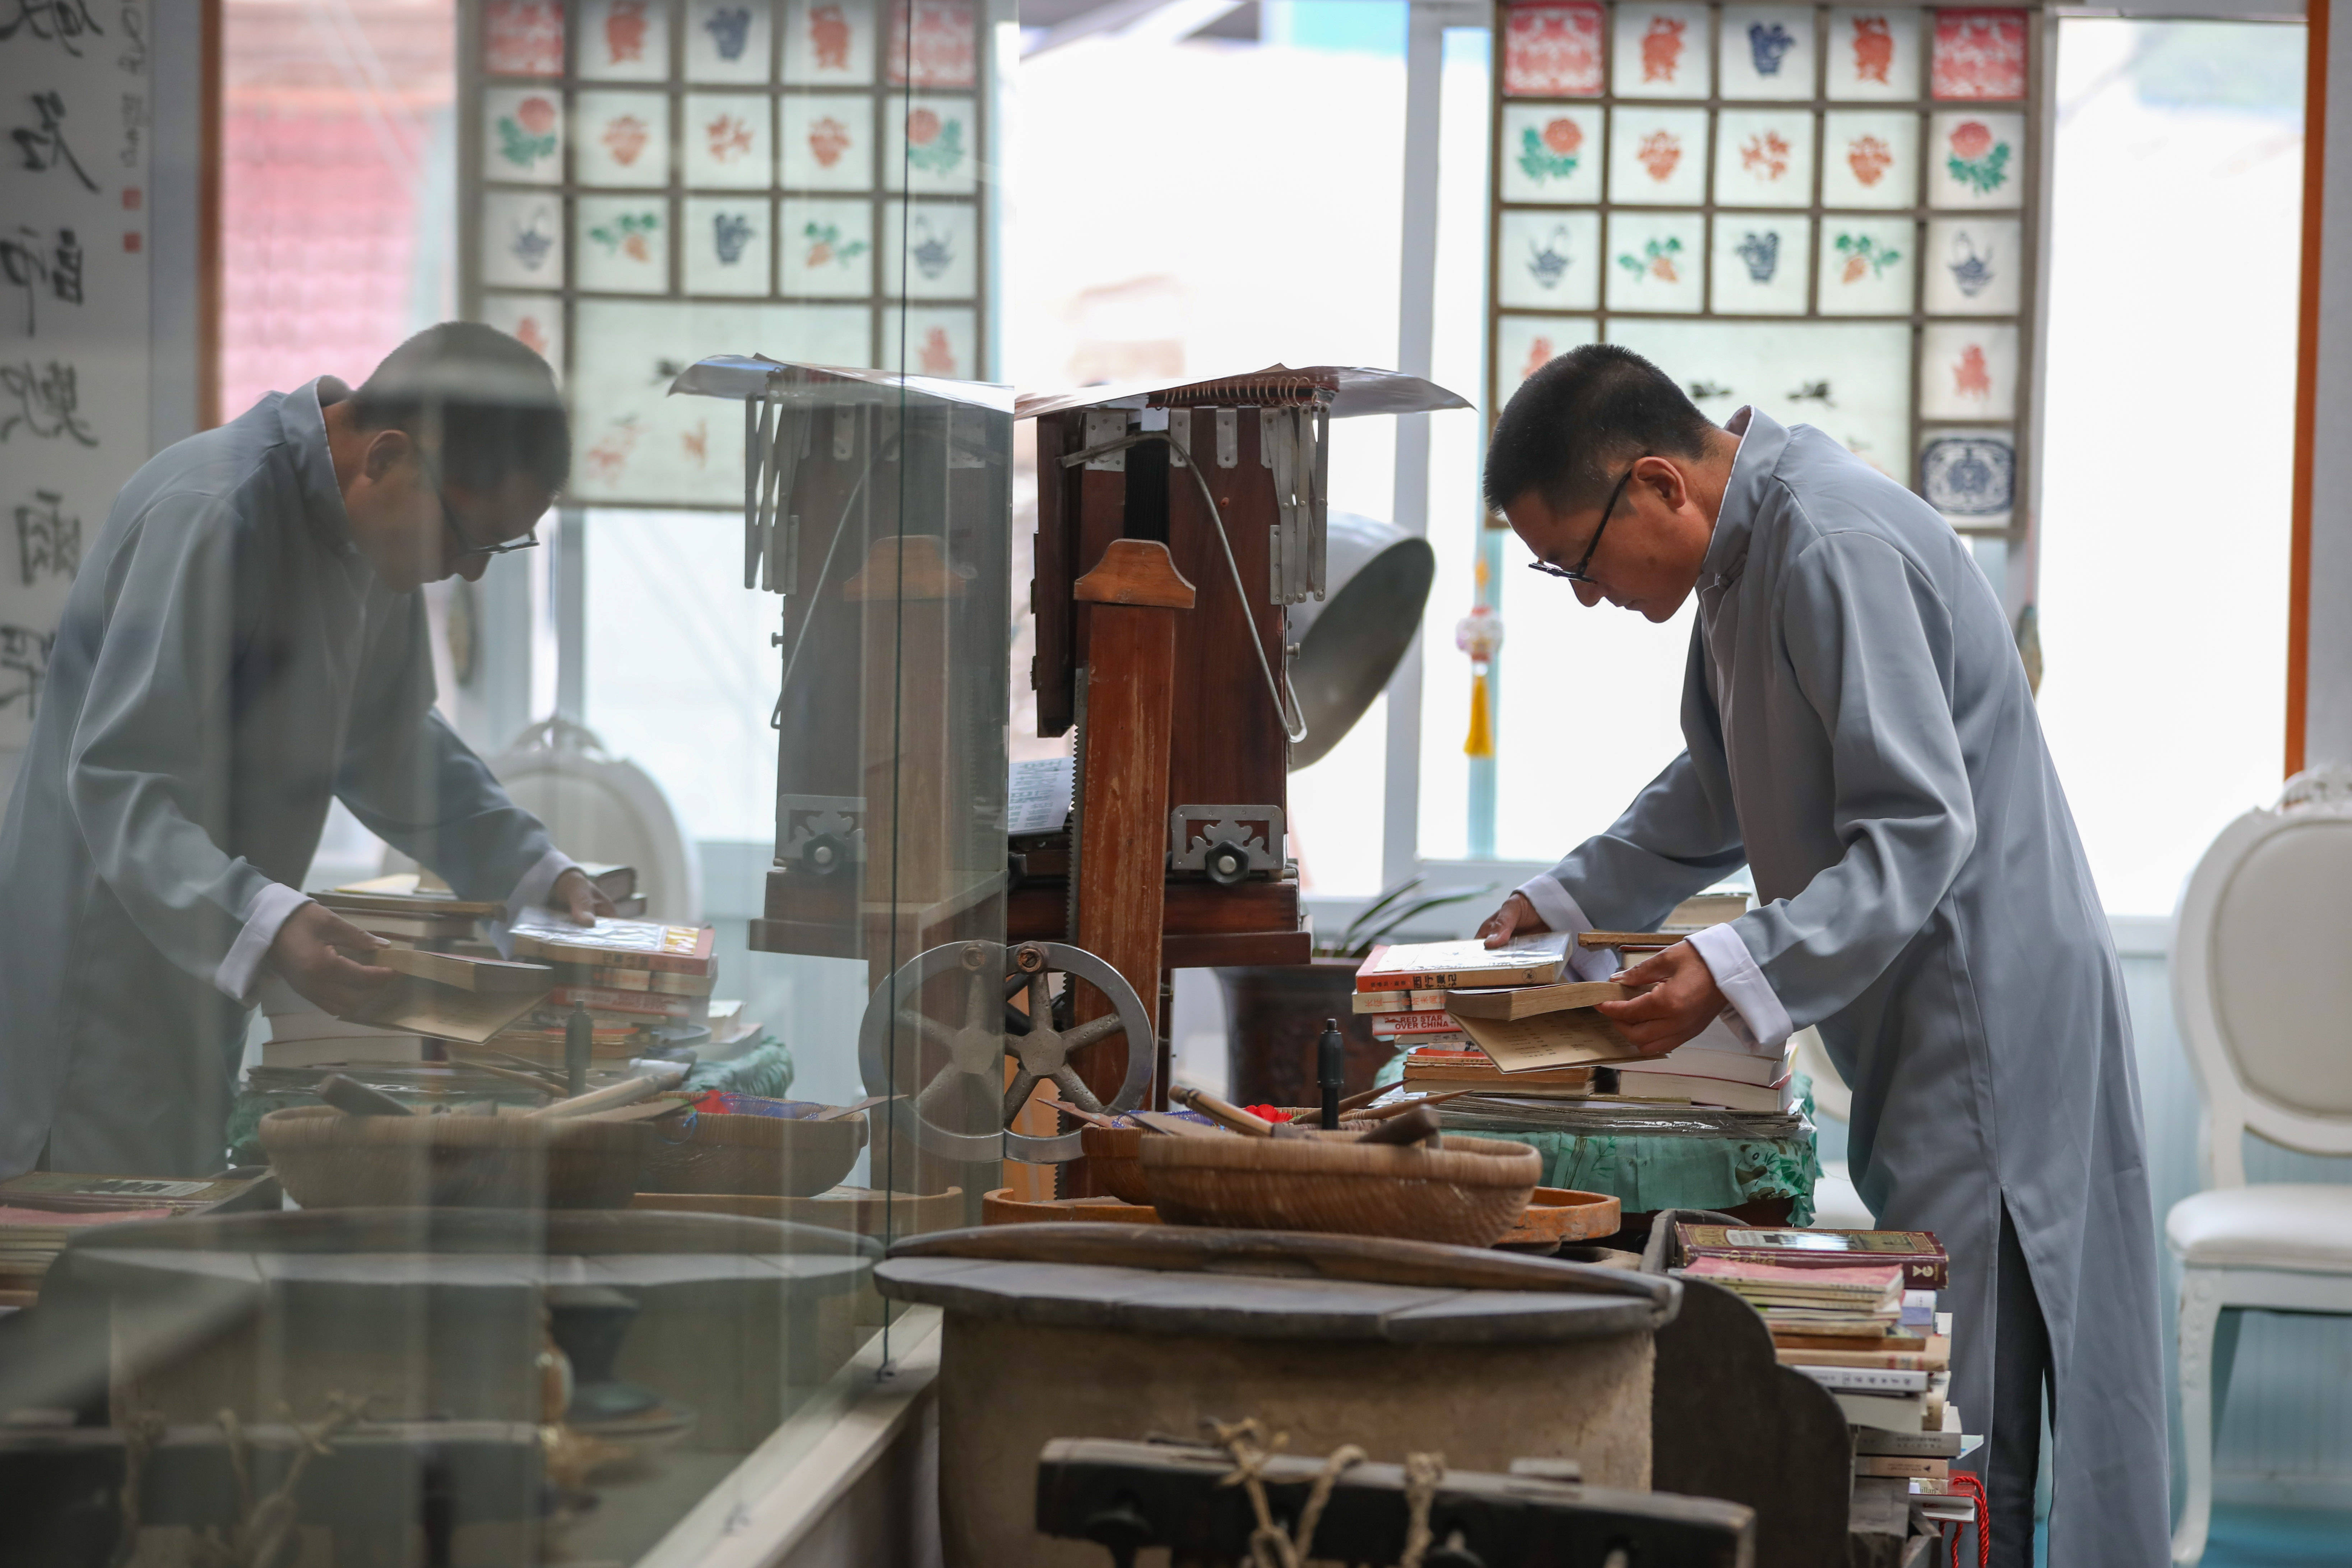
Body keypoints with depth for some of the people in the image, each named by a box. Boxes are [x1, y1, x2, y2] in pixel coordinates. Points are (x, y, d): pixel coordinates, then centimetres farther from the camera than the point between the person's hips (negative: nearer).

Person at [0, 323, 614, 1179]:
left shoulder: (371, 531, 7)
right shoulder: (211, 514, -23)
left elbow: (387, 740, 21)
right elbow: (117, 779, -27)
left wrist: (536, 874, 11)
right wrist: (264, 925, -41)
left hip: (196, 983, 9)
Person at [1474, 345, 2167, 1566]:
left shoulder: (1836, 549, -20)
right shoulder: (1747, 548, 13)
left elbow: (1921, 826, -24)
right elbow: (1718, 793, 27)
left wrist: (1735, 974, -30)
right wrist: (1563, 903, 21)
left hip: (1987, 1000, -10)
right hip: (1916, 1013, 10)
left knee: (1955, 1417, -8)